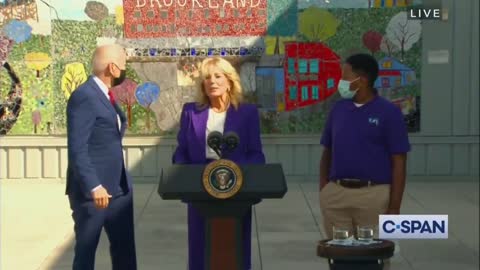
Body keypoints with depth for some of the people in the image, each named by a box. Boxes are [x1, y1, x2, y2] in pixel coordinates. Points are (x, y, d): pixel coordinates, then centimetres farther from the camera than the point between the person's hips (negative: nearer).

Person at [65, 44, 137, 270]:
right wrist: (94, 187, -27)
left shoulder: (106, 95, 14)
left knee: (125, 246, 12)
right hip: (93, 190, -9)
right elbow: (77, 148, -21)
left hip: (118, 187, 9)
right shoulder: (84, 96, -16)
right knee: (86, 249, 3)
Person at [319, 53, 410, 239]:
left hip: (373, 196, -4)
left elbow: (399, 163, -5)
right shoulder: (338, 110, 9)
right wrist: (323, 191, 6)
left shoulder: (389, 113, -4)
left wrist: (394, 208, -9)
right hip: (336, 194, 4)